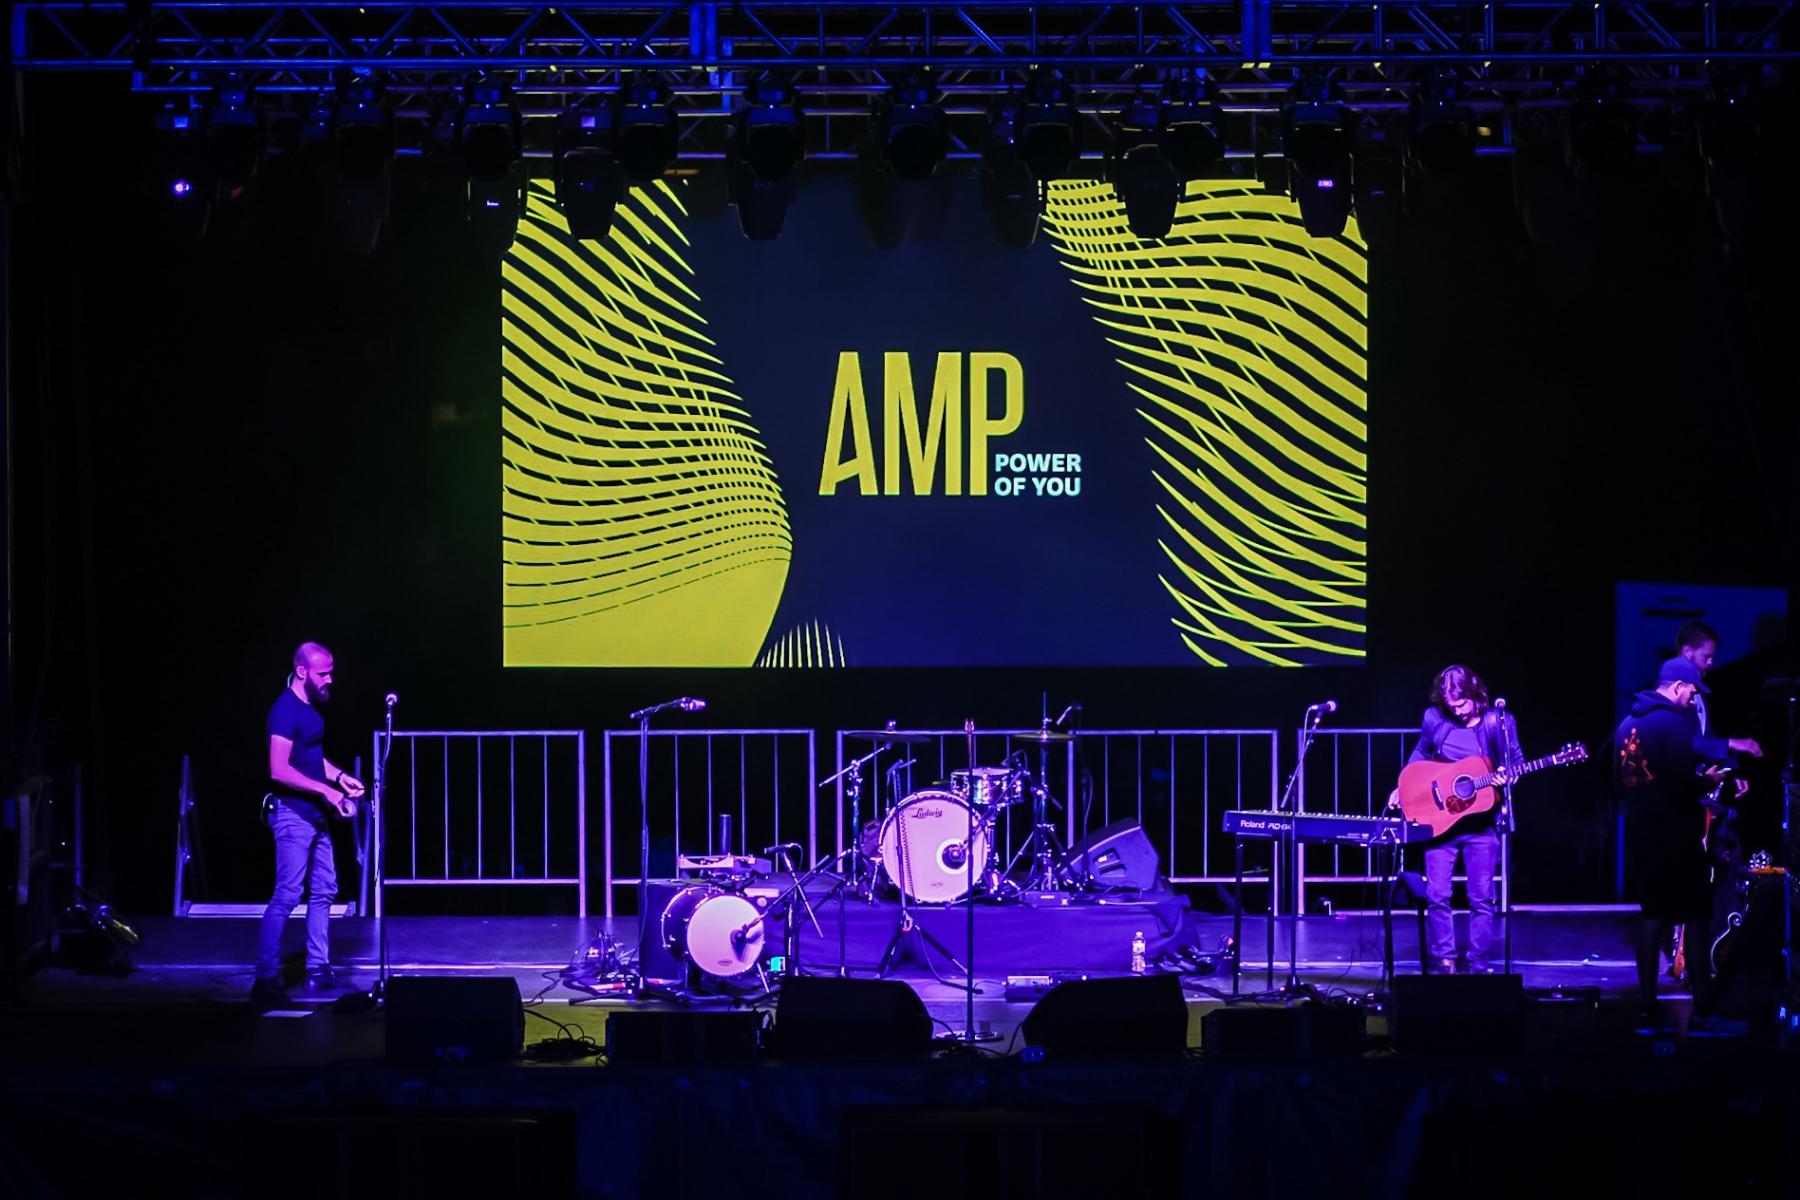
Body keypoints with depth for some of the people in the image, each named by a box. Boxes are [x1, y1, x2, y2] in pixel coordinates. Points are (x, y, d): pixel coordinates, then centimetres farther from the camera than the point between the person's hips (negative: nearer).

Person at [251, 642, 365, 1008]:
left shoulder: (310, 707, 13)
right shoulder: (285, 710, -16)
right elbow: (279, 770, -23)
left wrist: (340, 776, 10)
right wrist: (326, 789, -21)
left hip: (314, 814, 10)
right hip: (292, 814, -10)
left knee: (324, 892, 13)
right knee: (287, 894, -12)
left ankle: (319, 970, 21)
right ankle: (265, 978, -10)